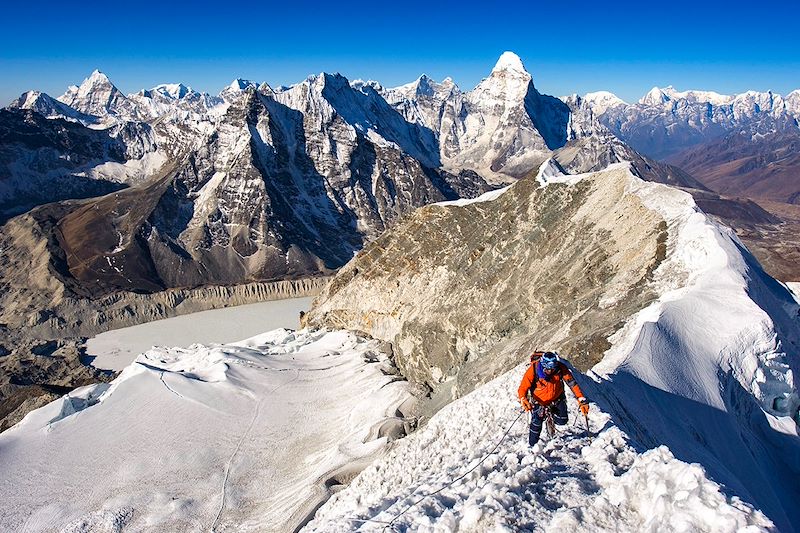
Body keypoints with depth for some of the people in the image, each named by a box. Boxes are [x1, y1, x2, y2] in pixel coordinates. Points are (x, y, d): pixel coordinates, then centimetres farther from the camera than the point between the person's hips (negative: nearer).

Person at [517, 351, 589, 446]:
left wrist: (582, 399, -31)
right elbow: (523, 388, -26)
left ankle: (551, 413, 28)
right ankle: (532, 445, 23)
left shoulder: (561, 368, -26)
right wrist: (523, 399, -46)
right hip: (539, 401, -2)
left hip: (557, 398, 2)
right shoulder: (533, 370, -31)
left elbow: (572, 383, -21)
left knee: (562, 421, -6)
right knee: (536, 425, -3)